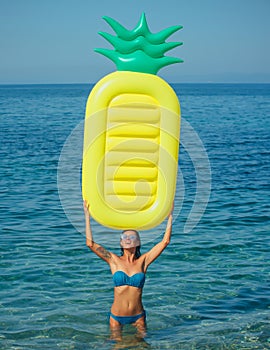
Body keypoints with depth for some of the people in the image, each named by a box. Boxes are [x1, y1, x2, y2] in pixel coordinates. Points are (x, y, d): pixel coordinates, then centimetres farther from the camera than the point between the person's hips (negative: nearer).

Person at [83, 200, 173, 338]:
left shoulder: (143, 261, -1)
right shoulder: (114, 261, -3)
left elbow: (165, 241, -3)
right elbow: (90, 243, -9)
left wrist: (170, 217, -4)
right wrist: (87, 216, -10)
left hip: (138, 316, 0)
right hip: (116, 316, 0)